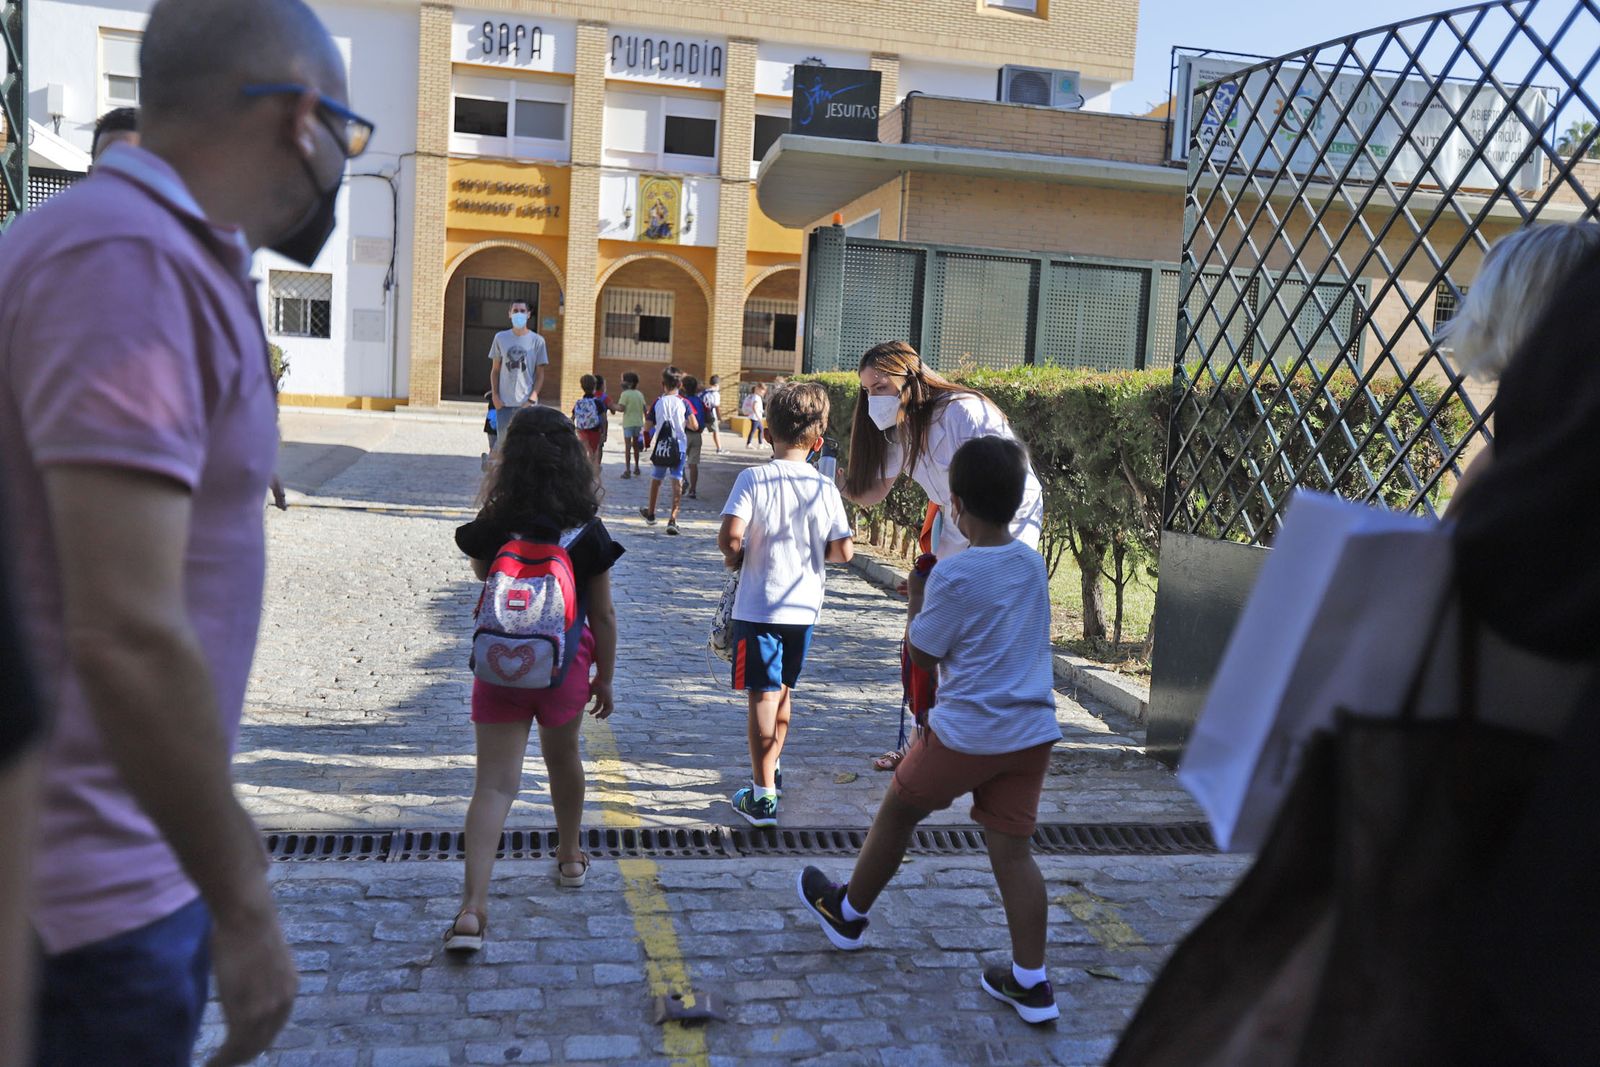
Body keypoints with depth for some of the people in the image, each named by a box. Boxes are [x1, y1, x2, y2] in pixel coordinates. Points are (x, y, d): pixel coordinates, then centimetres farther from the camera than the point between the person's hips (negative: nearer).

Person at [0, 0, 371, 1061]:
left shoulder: (160, 255, 10)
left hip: (129, 856, 9)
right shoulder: (129, 261, -21)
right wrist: (244, 904, -18)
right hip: (93, 892, -9)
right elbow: (127, 638, -28)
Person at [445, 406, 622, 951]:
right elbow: (603, 614, -5)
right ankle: (570, 859, 45)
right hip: (564, 662, 1)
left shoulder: (492, 528, -8)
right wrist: (604, 679, 6)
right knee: (563, 756, 25)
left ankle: (472, 907, -13)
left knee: (494, 782, -2)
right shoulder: (588, 533, -10)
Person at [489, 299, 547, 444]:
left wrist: (531, 399, -9)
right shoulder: (500, 338, 7)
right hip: (504, 402, 2)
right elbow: (495, 370, 11)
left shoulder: (537, 341, 1)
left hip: (527, 404, -2)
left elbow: (540, 375, 2)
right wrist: (495, 395, -1)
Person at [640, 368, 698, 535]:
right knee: (677, 482, -3)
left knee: (656, 480, 20)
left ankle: (650, 513, 37)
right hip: (679, 447, -1)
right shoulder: (683, 403, -5)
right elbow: (694, 426, -11)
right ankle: (672, 519, -15)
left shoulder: (658, 402, -3)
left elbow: (647, 427, -3)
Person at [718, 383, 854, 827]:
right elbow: (843, 551, -4)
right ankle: (769, 771, 38)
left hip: (759, 607, -4)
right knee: (783, 692, 20)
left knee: (762, 696, -1)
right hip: (803, 607, 4)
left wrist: (735, 556, -3)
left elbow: (730, 534, -24)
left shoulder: (754, 478, -12)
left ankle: (764, 796, -3)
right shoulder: (824, 488, -2)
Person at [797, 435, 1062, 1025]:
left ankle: (847, 913, 35)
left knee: (898, 810, 16)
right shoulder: (1032, 563, 5)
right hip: (1032, 732, 6)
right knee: (1011, 846, 9)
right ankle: (1031, 982, 12)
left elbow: (922, 651, -5)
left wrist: (915, 592, 7)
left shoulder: (953, 574, -16)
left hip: (965, 733, -5)